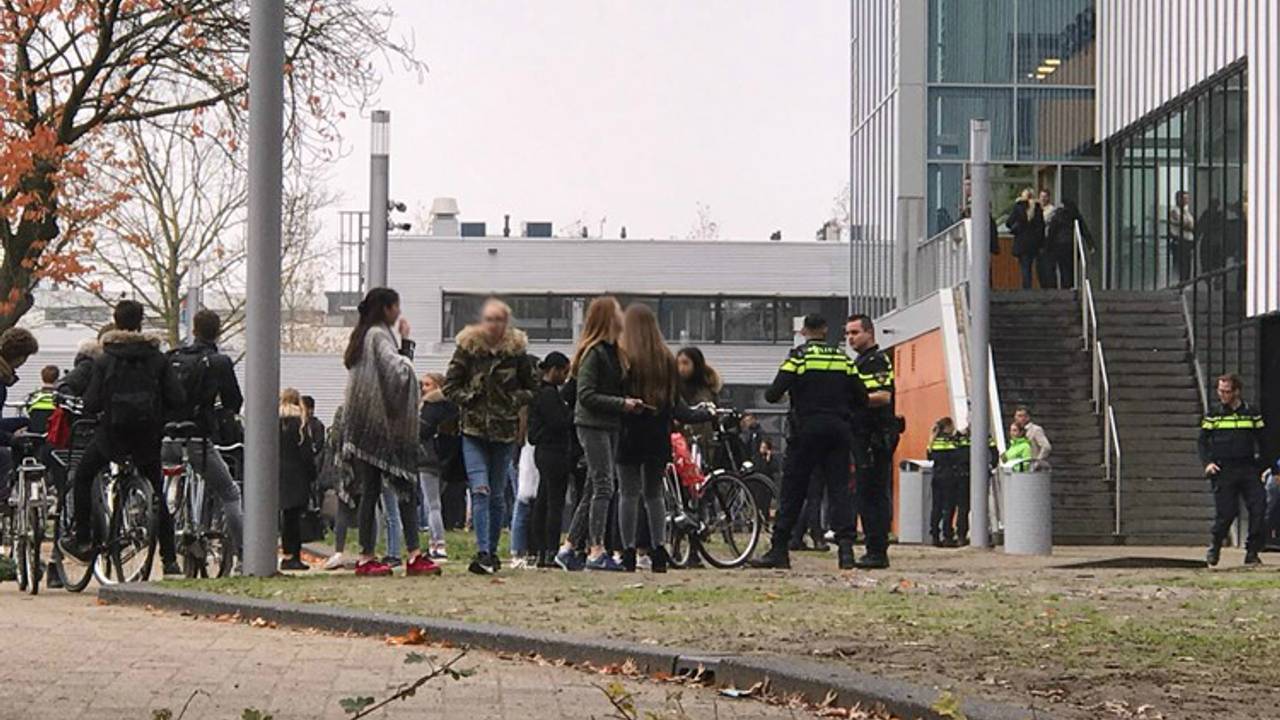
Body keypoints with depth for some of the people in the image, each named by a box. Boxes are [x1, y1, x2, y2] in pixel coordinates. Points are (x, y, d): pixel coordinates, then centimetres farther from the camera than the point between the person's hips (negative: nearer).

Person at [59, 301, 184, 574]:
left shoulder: (105, 361, -4)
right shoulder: (158, 359, -2)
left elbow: (91, 404, -10)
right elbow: (178, 400, -7)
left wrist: (93, 408, 13)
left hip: (112, 432, -1)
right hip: (149, 436, 1)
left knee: (82, 476, 21)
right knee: (159, 491, 10)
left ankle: (82, 540, 16)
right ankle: (170, 560, 6)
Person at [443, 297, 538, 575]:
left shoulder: (517, 351, 1)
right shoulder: (468, 348, -1)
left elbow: (532, 387, 10)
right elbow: (450, 385, 4)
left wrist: (515, 401, -5)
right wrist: (468, 399, -9)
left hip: (505, 430, 1)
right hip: (473, 430, -1)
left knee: (497, 495, 7)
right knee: (480, 489, -16)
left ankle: (492, 552, 20)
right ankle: (483, 553, -21)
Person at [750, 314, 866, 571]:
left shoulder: (799, 356, -4)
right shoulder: (843, 358, 7)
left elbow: (774, 394, -11)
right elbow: (861, 398, 6)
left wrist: (770, 393, 12)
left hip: (807, 429, -3)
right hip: (838, 429, 3)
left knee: (792, 490, 2)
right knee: (839, 489, 3)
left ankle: (779, 550, 2)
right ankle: (846, 547, -8)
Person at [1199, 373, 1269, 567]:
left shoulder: (1252, 415, 9)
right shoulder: (1213, 416, 7)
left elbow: (1261, 442, 16)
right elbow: (1202, 442, 10)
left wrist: (1263, 468, 9)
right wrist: (1207, 462, -6)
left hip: (1249, 469, 1)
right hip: (1224, 471, -1)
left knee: (1259, 509, -10)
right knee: (1225, 513, -6)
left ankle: (1252, 553, -2)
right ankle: (1213, 550, 15)